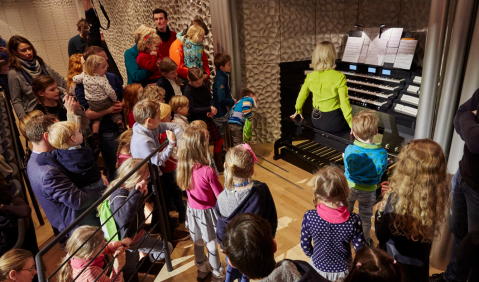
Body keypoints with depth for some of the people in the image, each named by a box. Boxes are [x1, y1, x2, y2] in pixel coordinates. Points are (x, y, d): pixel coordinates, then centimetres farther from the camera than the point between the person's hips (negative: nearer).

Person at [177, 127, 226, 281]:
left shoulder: (182, 167, -14)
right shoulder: (207, 172, -31)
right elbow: (220, 196, -22)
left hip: (192, 210, 5)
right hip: (208, 212, -5)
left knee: (198, 243, 26)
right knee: (212, 244, 17)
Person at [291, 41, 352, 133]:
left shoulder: (310, 76, -2)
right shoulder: (339, 77, -17)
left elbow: (301, 96, 10)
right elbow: (344, 103, -20)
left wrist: (298, 111, 28)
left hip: (315, 120, 5)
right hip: (332, 123, -5)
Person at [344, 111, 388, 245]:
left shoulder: (349, 150, -24)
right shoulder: (381, 153, -24)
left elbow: (348, 168, -9)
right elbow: (381, 172, -9)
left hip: (349, 187, 0)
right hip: (368, 190, 0)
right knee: (365, 217, 22)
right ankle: (365, 241, 41)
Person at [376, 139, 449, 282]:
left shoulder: (396, 200, -37)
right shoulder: (438, 193, -19)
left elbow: (381, 235, -23)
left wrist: (380, 210, -9)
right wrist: (395, 192, -2)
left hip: (396, 261, -5)